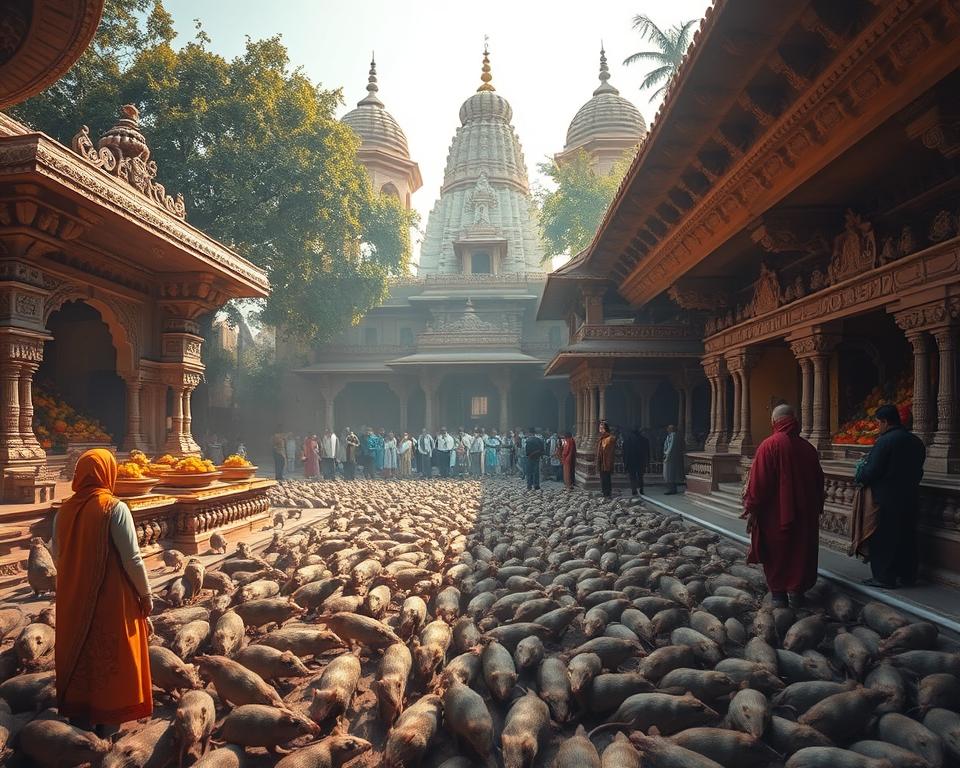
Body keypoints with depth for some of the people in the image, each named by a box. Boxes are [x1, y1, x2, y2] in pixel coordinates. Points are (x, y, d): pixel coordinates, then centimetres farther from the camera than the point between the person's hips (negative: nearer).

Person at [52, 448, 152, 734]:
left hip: (73, 599, 5)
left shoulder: (65, 510, 0)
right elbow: (132, 558, -16)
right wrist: (146, 594, -5)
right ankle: (109, 720, 18)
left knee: (76, 656, 18)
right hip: (112, 599, -5)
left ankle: (79, 716, 30)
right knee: (111, 658, 9)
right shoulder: (115, 508, -16)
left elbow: (56, 554, 10)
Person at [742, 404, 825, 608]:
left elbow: (758, 480, -16)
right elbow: (819, 482, 9)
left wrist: (752, 509, -10)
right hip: (805, 513, 3)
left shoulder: (769, 445, -14)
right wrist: (817, 508, 20)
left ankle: (778, 593, 14)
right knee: (800, 551, 14)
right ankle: (796, 591, 19)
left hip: (775, 513, -3)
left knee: (776, 553, 10)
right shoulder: (808, 447, -1)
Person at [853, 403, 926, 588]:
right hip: (910, 497, 8)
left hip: (887, 499, -7)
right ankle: (908, 576, 24)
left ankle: (884, 578, 7)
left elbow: (871, 471, -19)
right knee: (907, 537, 15)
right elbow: (918, 471, 14)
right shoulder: (916, 441, 6)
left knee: (883, 539, 2)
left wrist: (859, 477, 0)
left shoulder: (884, 441, -18)